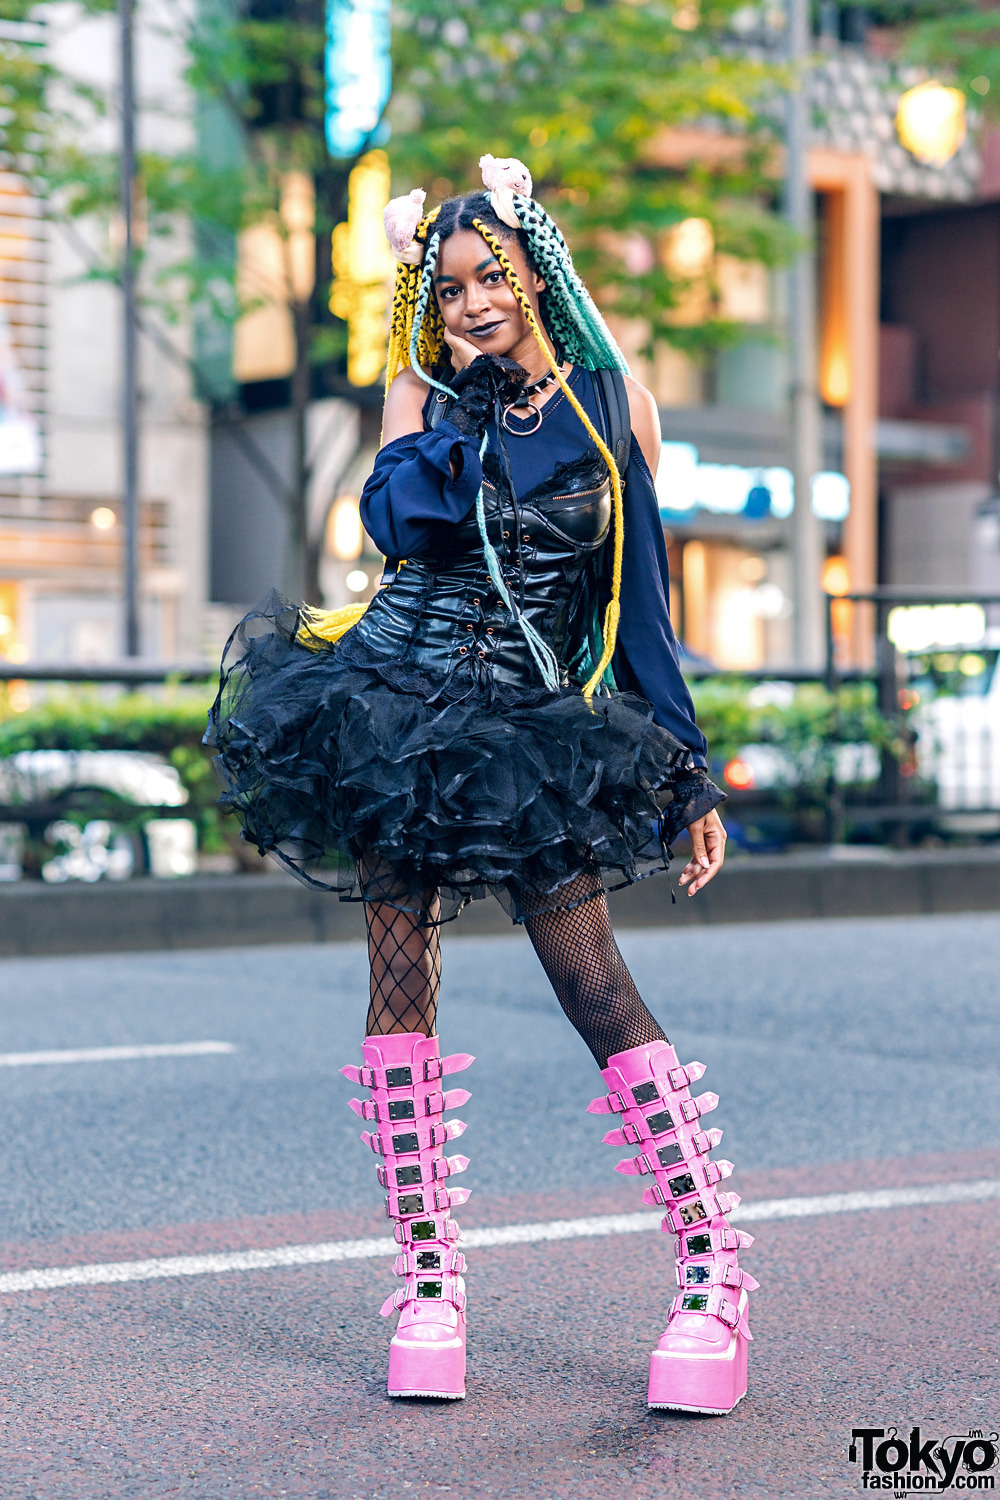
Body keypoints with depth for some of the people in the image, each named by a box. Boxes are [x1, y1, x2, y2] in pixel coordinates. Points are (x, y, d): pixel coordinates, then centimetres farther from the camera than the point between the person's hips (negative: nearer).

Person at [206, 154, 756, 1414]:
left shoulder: (615, 401, 4)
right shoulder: (426, 391, 6)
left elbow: (643, 598, 6)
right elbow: (397, 521, -12)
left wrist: (689, 771, 4)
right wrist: (464, 394, -8)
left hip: (535, 727, -2)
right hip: (401, 702, 2)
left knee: (596, 987, -9)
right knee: (402, 975, -1)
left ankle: (714, 1275, -3)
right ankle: (427, 1283, 8)